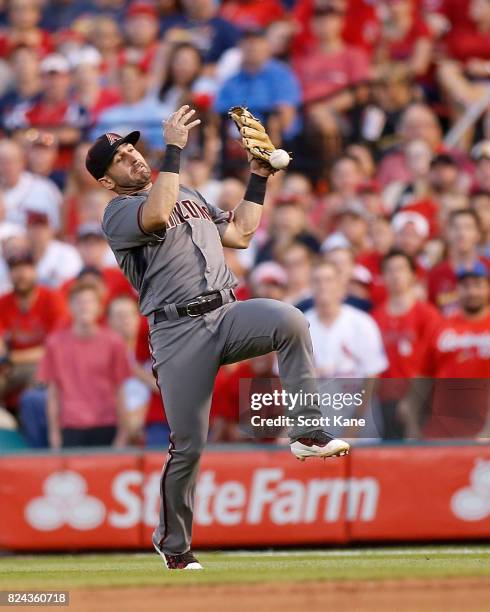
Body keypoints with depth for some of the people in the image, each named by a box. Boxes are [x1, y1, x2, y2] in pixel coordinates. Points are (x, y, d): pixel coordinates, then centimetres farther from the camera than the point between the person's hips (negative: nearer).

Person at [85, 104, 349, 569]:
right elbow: (157, 215, -22)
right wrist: (174, 149, -19)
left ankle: (307, 432, -26)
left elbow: (240, 235, 24)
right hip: (178, 330, -5)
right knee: (188, 445, -5)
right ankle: (173, 544, 13)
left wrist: (259, 178, 19)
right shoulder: (117, 213, 1)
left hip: (227, 315, 5)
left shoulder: (188, 195, 26)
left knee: (289, 320, -28)